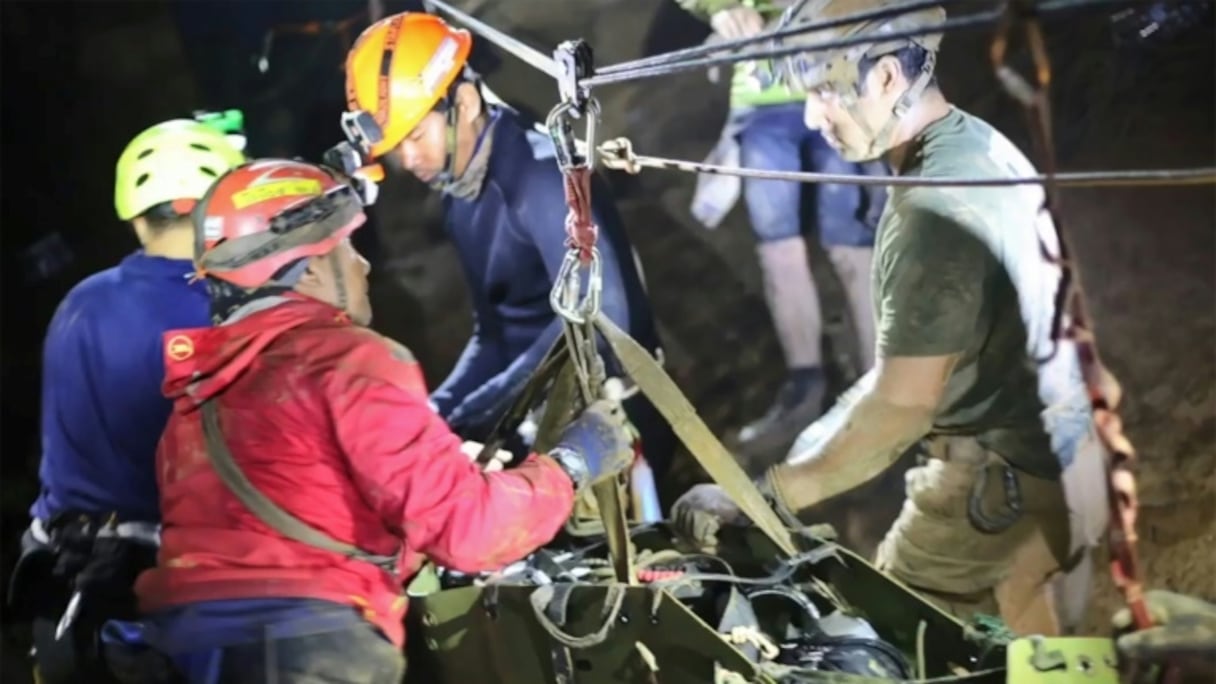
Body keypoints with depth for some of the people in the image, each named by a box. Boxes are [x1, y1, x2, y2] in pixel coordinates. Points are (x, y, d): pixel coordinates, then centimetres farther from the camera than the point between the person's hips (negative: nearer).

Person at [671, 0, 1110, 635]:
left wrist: (760, 496, -19)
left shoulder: (936, 208, -25)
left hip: (999, 488, -9)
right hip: (1058, 467, 9)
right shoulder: (978, 146, 6)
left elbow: (901, 409, -24)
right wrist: (833, 429, 12)